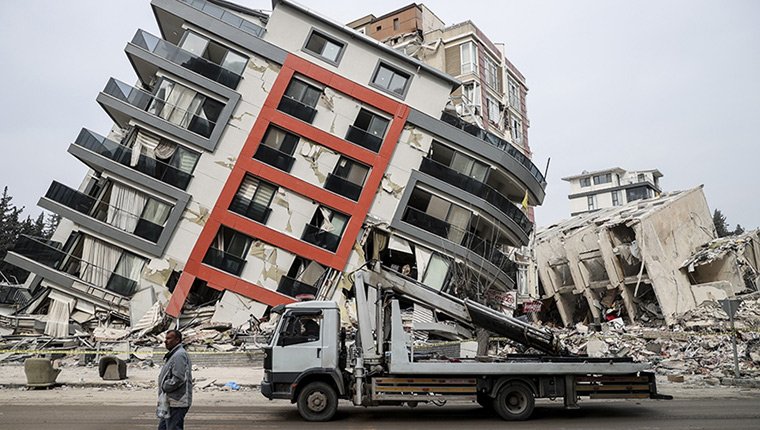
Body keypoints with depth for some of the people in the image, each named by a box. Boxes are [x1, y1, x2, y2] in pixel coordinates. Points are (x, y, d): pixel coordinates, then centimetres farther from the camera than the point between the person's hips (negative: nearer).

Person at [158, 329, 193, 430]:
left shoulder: (179, 355, -17)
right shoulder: (173, 354, 18)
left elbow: (178, 379, -25)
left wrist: (164, 387, -12)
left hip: (176, 403, -11)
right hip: (170, 402, 11)